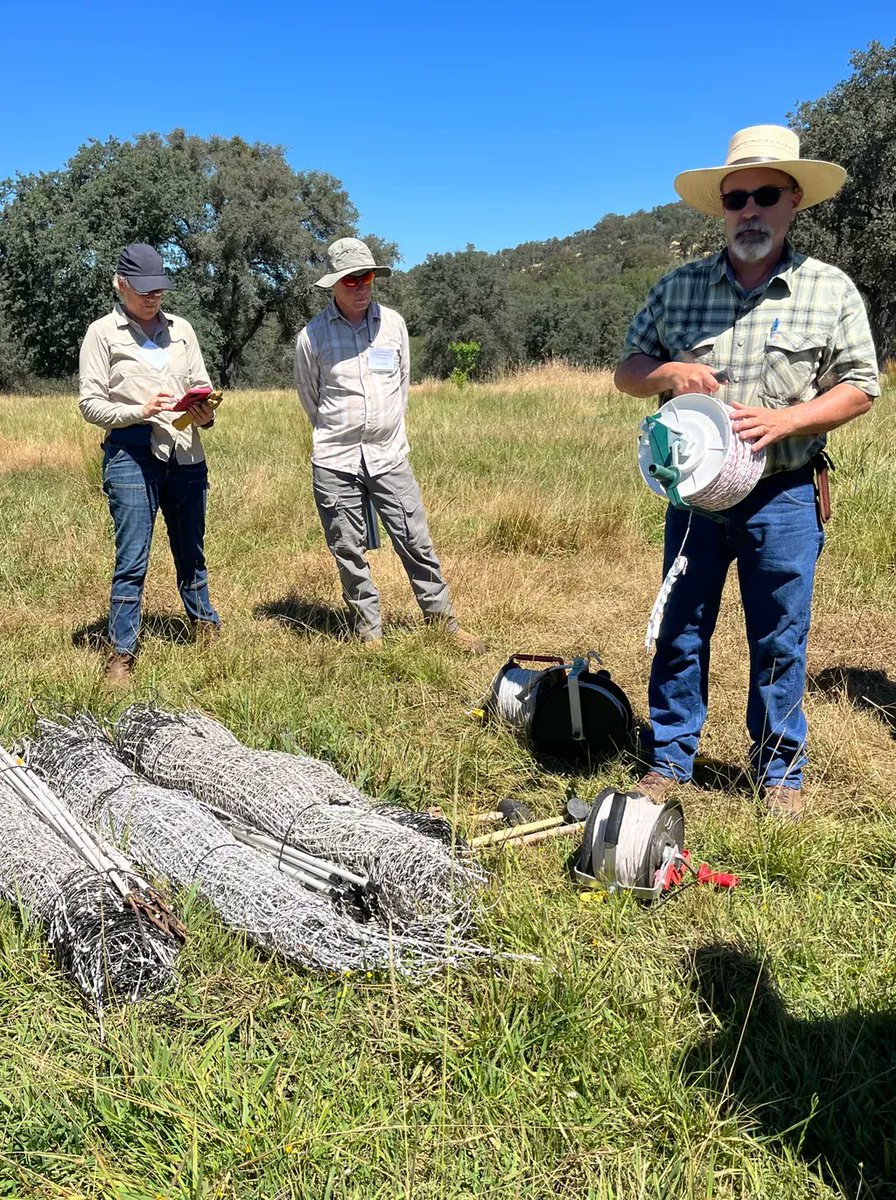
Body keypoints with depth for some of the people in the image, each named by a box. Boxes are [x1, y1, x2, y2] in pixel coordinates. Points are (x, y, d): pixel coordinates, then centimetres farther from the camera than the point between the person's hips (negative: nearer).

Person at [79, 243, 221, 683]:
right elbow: (90, 403, -1)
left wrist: (205, 414, -10)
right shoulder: (103, 333, 3)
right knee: (132, 561, -4)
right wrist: (140, 411, -17)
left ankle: (207, 632, 28)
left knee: (191, 552, 13)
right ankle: (121, 654, 6)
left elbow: (202, 385, 13)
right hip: (131, 456, -3)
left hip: (185, 455, 4)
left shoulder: (181, 329, 14)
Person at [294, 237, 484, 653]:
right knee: (348, 552, 5)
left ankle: (444, 621, 14)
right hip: (334, 462, -1)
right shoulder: (312, 335, -3)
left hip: (390, 457, 1)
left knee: (416, 541, 2)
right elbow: (309, 397, 10)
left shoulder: (393, 323, 4)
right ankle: (368, 630, 19)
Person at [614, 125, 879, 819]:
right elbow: (628, 370, 9)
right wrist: (667, 372, -13)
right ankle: (670, 760, 25)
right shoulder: (679, 288, 5)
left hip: (782, 498, -2)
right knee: (680, 634, 10)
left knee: (780, 644, 7)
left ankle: (781, 773, 24)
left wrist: (782, 420, -18)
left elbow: (860, 387, -1)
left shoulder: (831, 291, 0)